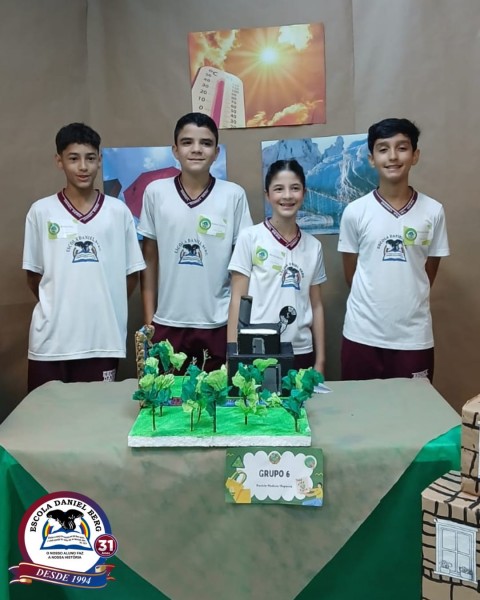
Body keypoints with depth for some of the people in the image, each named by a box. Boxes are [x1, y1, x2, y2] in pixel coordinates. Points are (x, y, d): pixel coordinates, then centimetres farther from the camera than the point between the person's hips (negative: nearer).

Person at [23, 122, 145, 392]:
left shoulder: (118, 211, 3)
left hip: (103, 339, 0)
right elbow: (34, 274, 9)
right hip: (51, 339, 0)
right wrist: (57, 306, 7)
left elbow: (131, 273, 8)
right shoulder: (41, 211, 2)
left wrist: (105, 307, 5)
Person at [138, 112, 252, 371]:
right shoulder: (155, 192, -1)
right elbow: (150, 258, 5)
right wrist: (148, 318, 3)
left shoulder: (234, 195, -3)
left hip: (218, 323, -1)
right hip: (168, 322, 1)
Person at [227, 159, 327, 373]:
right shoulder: (250, 237, -3)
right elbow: (238, 300, -4)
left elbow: (316, 306, 9)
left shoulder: (313, 246, 6)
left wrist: (320, 360, 7)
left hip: (301, 352, 3)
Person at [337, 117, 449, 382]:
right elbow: (351, 274, 5)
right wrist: (374, 303, 6)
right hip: (363, 335, 0)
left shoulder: (433, 211, -1)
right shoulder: (355, 212, -4)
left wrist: (407, 303, 9)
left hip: (414, 337, 1)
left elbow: (429, 274, 8)